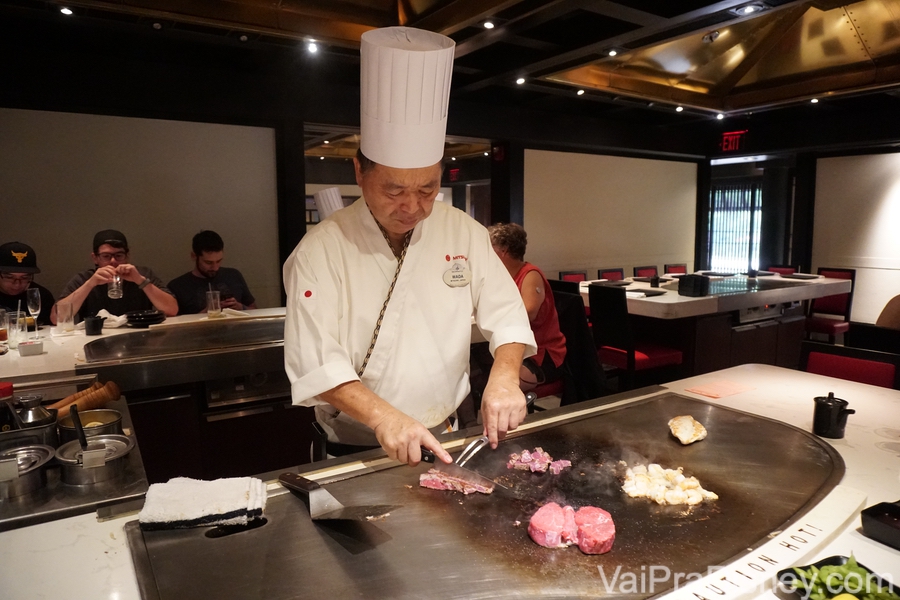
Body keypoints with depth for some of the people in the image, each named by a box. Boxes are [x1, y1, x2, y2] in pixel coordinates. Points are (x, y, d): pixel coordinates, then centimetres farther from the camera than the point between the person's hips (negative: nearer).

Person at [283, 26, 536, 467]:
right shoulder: (321, 249, -11)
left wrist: (504, 375, -17)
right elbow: (315, 363, -16)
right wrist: (384, 417, -30)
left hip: (443, 443, 3)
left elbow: (505, 313, 1)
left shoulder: (463, 232, -1)